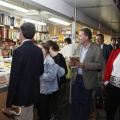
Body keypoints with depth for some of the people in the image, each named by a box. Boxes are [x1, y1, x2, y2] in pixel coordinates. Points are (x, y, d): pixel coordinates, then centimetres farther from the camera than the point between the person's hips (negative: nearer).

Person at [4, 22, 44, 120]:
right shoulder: (39, 50, 1)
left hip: (21, 96, -7)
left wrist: (9, 103, -14)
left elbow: (14, 78, -21)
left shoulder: (19, 51, -21)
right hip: (33, 93, 7)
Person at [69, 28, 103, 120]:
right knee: (75, 100, 12)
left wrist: (85, 65, -27)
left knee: (85, 102, 13)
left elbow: (99, 65, -16)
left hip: (87, 80, -4)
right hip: (76, 78, 4)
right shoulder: (79, 46, 5)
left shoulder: (96, 49, -13)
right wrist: (72, 62, -11)